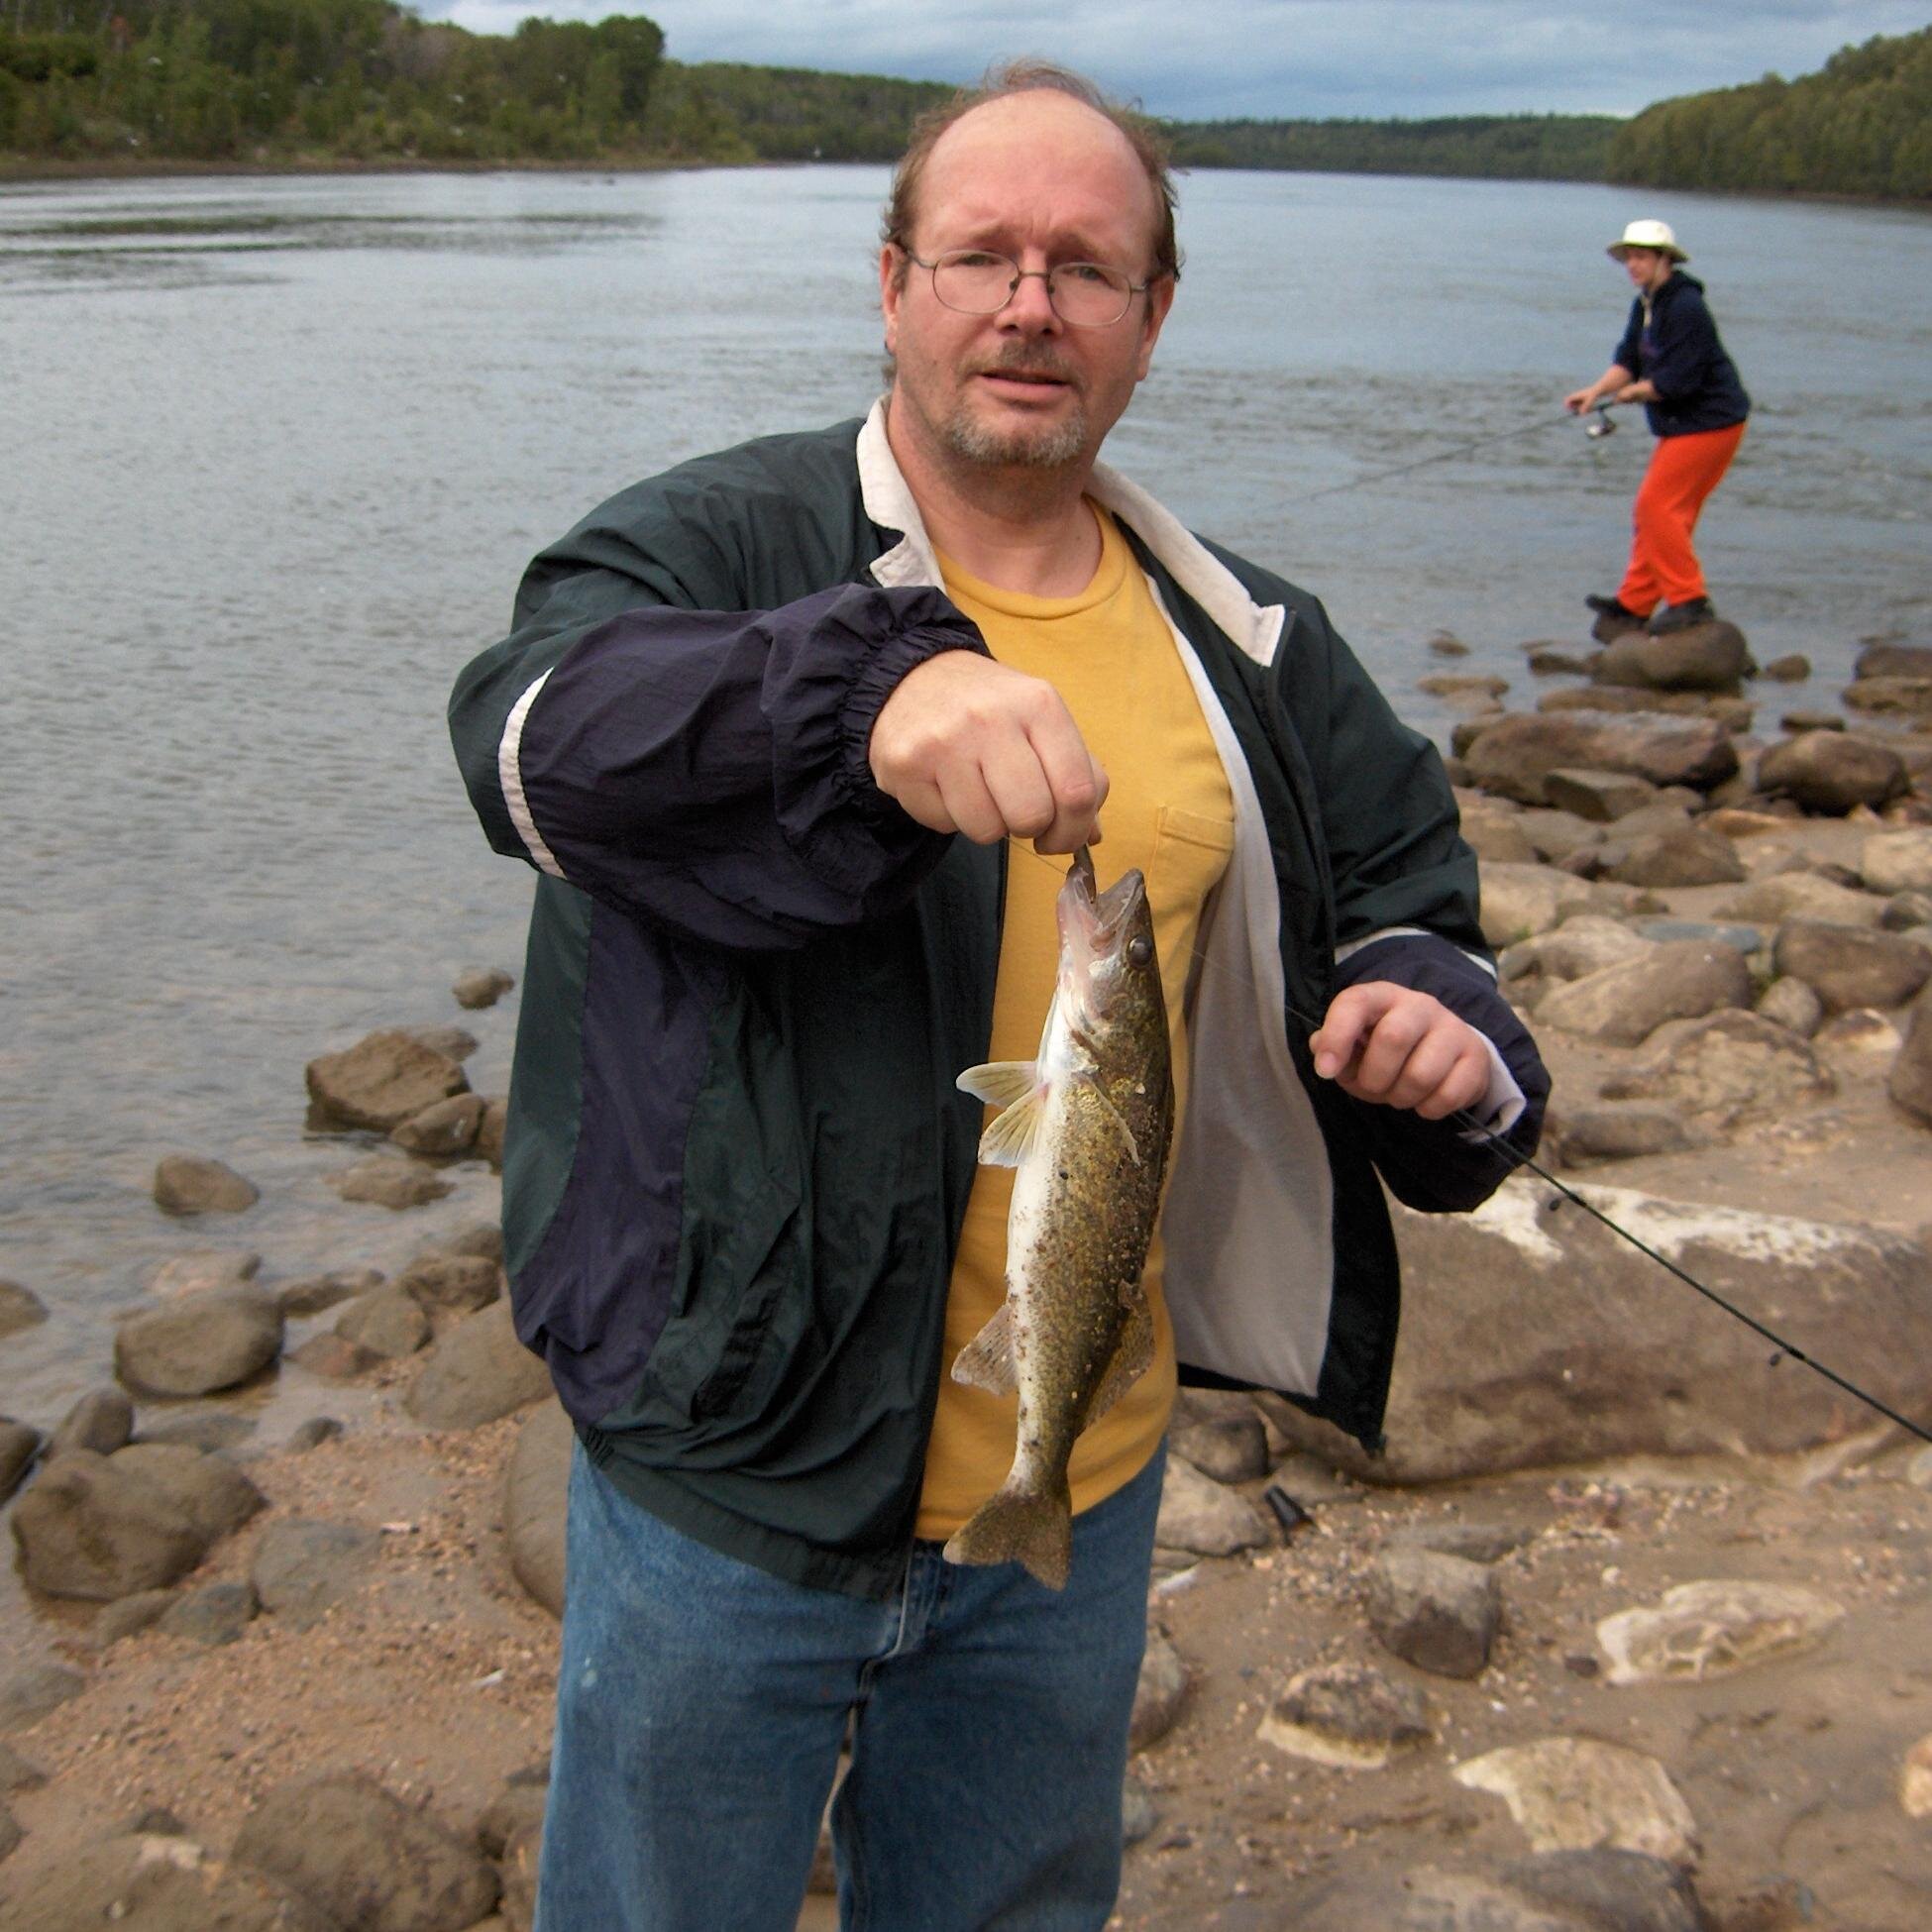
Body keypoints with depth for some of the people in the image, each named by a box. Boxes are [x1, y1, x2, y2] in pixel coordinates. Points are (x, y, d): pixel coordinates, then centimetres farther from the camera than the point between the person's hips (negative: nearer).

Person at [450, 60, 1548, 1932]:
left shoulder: (1240, 641, 4)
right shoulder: (712, 548, -11)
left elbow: (1401, 890, 14)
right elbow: (539, 736, -31)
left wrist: (1437, 1013, -10)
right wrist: (862, 688, -50)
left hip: (1082, 1491, 4)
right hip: (730, 1479, -3)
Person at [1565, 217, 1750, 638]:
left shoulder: (1685, 308, -20)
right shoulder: (1645, 304, 12)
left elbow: (1676, 380, -24)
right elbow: (1628, 361, 9)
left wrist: (1635, 392, -8)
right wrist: (1596, 391, -9)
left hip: (1709, 424, -10)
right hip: (1680, 426, 10)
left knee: (1656, 506, -14)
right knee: (1656, 510, 12)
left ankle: (1689, 600, -8)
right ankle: (1633, 607, 18)